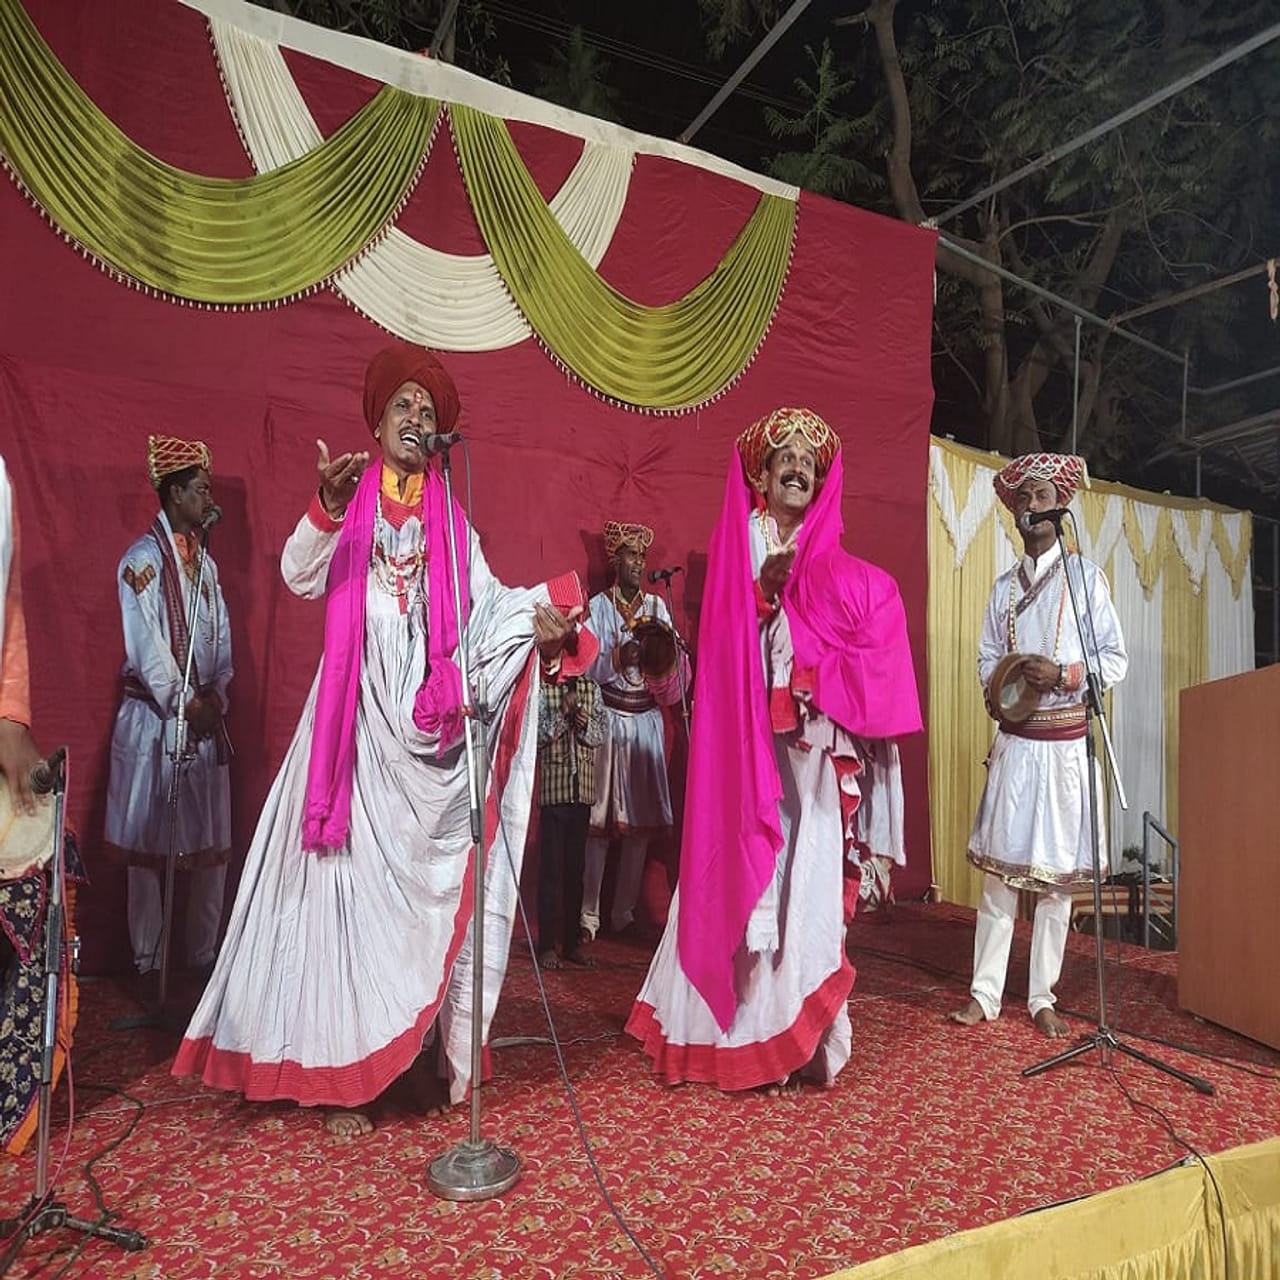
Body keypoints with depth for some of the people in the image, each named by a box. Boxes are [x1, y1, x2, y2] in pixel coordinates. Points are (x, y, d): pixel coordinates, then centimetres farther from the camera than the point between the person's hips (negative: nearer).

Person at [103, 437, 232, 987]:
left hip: (206, 717, 6)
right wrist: (185, 703, -12)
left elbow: (221, 636, 11)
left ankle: (205, 956, 18)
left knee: (211, 843, 8)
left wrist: (216, 697, -2)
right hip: (153, 717, -6)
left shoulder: (205, 563, 14)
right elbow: (145, 645, -12)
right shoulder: (143, 560, -6)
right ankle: (147, 962, 14)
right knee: (147, 843, 3)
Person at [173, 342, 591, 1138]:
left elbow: (487, 601, 1)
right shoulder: (349, 506, 7)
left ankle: (420, 1056, 17)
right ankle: (338, 1074, 7)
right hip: (359, 717, -2)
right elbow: (300, 577, -9)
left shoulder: (450, 520, 14)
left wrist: (541, 620, -18)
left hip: (427, 720, 3)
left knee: (423, 885, 6)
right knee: (353, 882, -2)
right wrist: (328, 506, -26)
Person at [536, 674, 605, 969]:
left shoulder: (592, 689, 9)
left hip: (583, 789, 4)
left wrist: (586, 725, -10)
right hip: (552, 789, -4)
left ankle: (572, 942, 19)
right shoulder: (542, 689, -3)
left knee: (576, 867, 10)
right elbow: (535, 735, -8)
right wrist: (561, 712, -19)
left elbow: (601, 735, 10)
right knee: (550, 868, 1)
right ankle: (547, 944, 9)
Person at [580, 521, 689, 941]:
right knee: (601, 817, -5)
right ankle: (589, 914, 3)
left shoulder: (656, 605, 12)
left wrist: (661, 654, -16)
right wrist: (618, 659, -25)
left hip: (647, 722, 4)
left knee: (641, 817, 5)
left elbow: (672, 663, 5)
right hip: (609, 719, -4)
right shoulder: (598, 606, 2)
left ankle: (624, 911, 15)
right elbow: (590, 668, -8)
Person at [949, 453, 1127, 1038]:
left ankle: (1042, 997, 14)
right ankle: (985, 992, 10)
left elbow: (1115, 658, 0)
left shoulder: (1085, 575, 2)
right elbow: (987, 658, 12)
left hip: (1066, 742, -2)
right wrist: (994, 692, -9)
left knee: (1057, 869, 3)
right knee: (998, 864, 2)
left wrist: (1063, 674, -17)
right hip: (1013, 740, 3)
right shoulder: (1004, 586, 13)